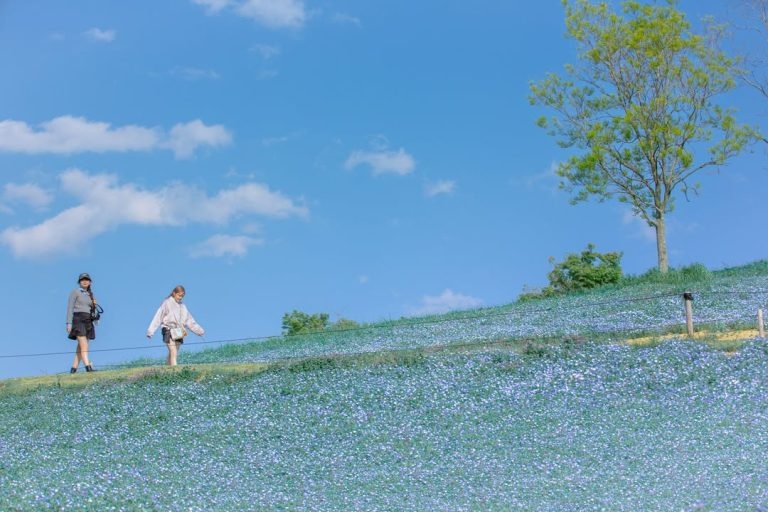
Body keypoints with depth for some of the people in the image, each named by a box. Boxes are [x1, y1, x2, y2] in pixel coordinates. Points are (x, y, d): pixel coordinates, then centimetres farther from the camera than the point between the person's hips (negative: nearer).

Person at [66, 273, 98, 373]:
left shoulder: (90, 295, 20)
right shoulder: (75, 292, 1)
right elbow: (70, 308, -6)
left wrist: (94, 305, 1)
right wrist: (69, 323, -15)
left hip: (88, 322, 7)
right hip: (78, 320, -7)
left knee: (80, 348, 2)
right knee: (84, 346, -19)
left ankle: (73, 369, 4)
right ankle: (88, 367, -29)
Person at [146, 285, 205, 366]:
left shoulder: (182, 307, 15)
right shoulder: (167, 303, 0)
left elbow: (190, 321, 20)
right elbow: (158, 317, -4)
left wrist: (199, 331, 17)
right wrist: (150, 331, -9)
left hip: (179, 333, 5)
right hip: (169, 331, -5)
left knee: (174, 354, 6)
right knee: (173, 352, -17)